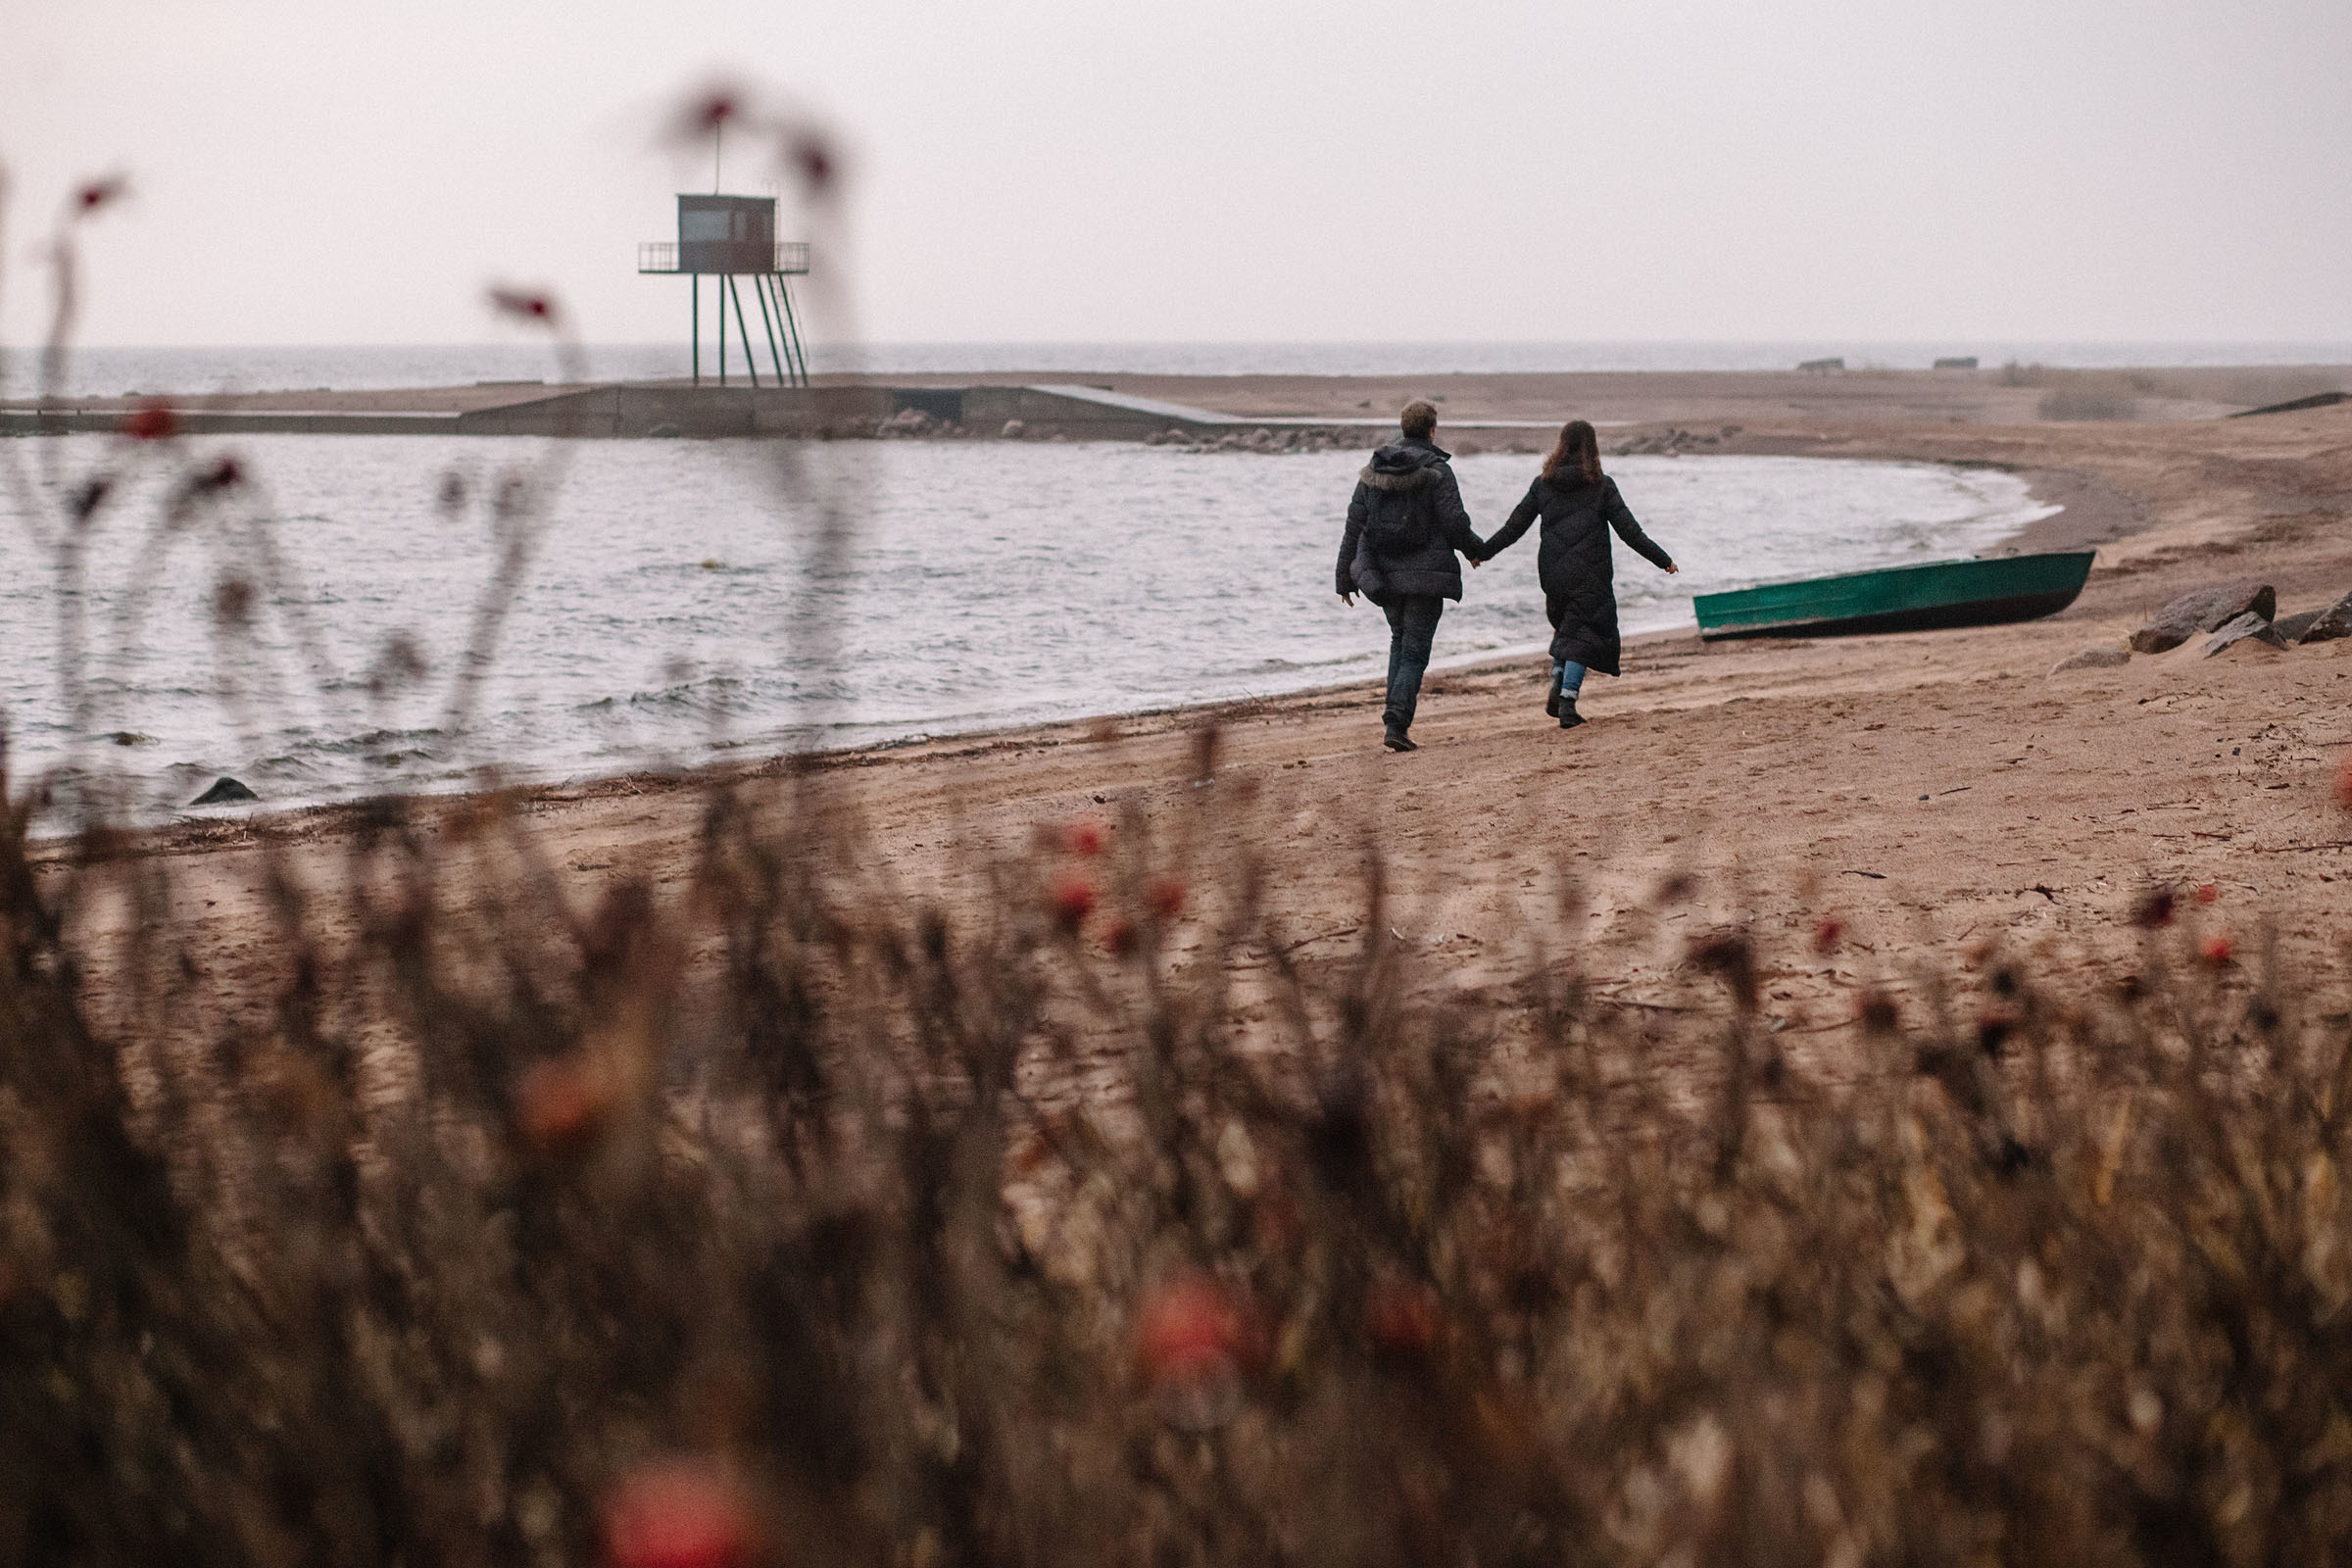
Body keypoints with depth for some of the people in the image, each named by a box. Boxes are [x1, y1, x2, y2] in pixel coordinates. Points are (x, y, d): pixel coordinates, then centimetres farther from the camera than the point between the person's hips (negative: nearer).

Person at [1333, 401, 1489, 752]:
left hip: (1383, 574, 5)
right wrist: (1477, 550, 9)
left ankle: (1395, 716, 16)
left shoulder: (1372, 472, 5)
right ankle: (1396, 724, -14)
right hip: (1425, 576, -5)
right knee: (1415, 651, -1)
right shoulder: (1436, 472, -10)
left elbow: (1354, 526, 6)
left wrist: (1345, 578, 12)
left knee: (1400, 641, 22)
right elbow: (1455, 523, -12)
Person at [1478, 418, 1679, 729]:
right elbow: (1629, 531, -6)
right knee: (1581, 634, 3)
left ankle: (1557, 682, 5)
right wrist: (1662, 560, 2)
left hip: (1552, 573, 3)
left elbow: (1514, 526, 5)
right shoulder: (1601, 485, -6)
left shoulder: (1543, 484, 2)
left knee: (1566, 627, 23)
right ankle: (1567, 700, -9)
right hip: (1589, 575, -3)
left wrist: (1483, 551, 18)